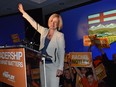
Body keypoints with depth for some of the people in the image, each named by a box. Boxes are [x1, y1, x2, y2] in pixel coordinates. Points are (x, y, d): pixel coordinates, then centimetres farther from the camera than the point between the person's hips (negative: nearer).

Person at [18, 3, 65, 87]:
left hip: (53, 65, -5)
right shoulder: (44, 31, 5)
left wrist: (60, 68, -14)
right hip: (43, 63, 5)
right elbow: (33, 22, 12)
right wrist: (23, 12, 13)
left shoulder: (60, 35, -8)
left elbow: (61, 52, -9)